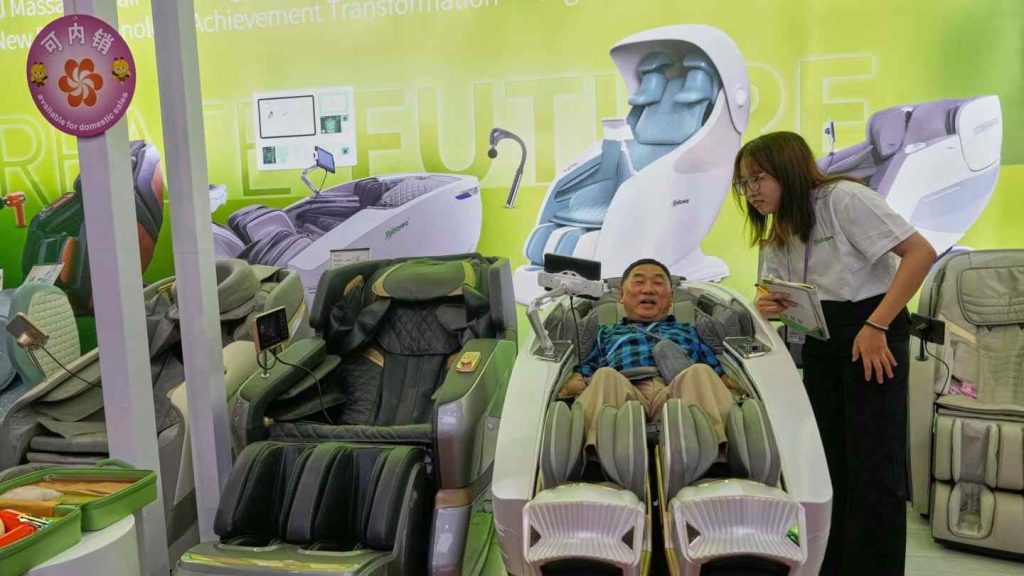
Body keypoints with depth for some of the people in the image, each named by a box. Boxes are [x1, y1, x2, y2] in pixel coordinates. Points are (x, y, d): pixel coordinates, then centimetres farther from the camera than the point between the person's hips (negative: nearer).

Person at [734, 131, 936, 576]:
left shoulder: (844, 199, -14)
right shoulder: (778, 233, 12)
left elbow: (920, 253, -19)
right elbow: (784, 300, 13)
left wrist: (876, 326, -23)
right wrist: (769, 308, -12)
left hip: (871, 332, -8)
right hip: (819, 340, 8)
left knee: (872, 464, -5)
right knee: (826, 458, 9)